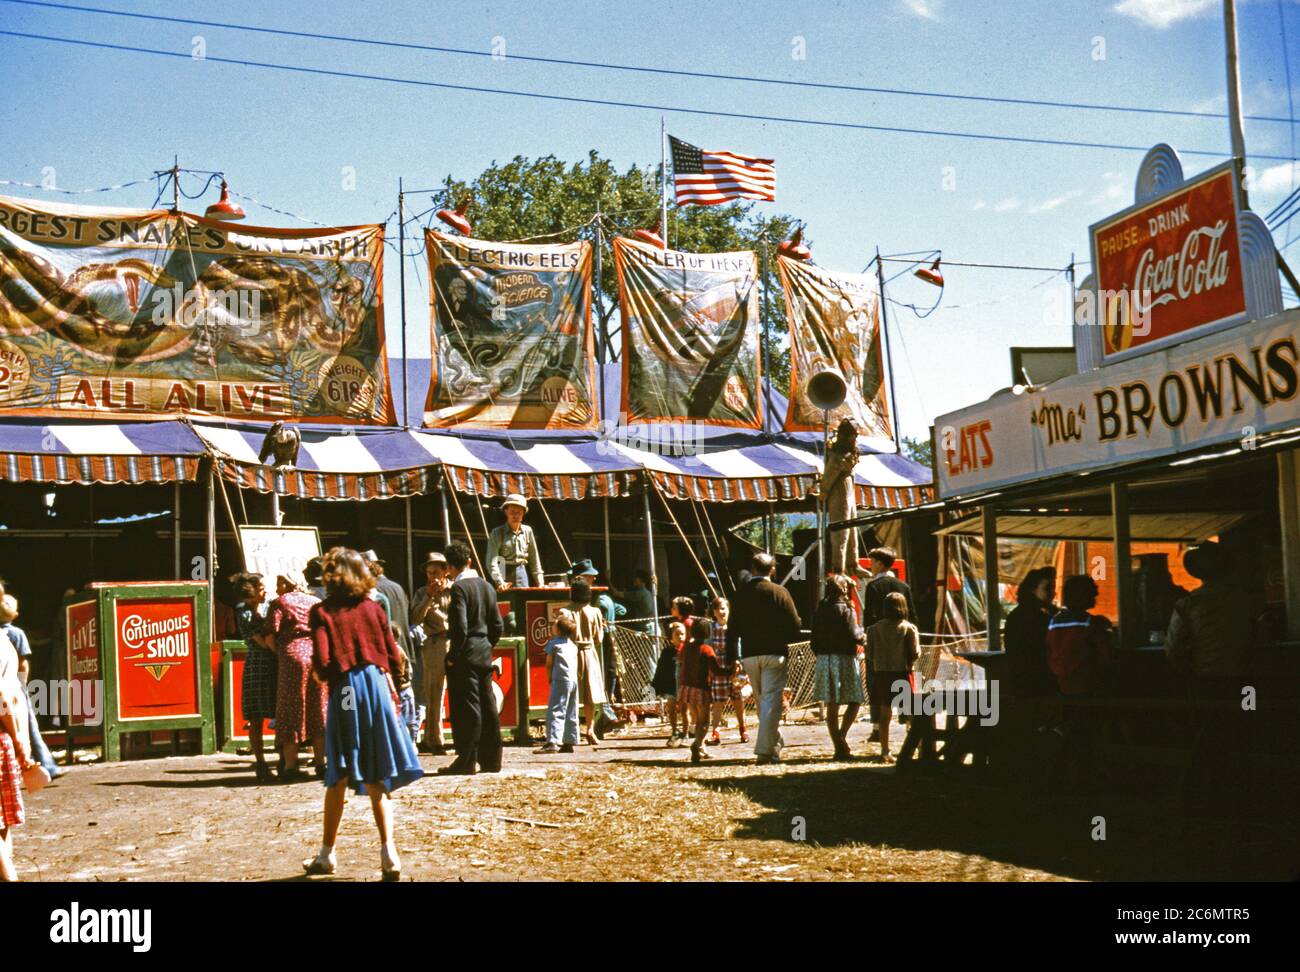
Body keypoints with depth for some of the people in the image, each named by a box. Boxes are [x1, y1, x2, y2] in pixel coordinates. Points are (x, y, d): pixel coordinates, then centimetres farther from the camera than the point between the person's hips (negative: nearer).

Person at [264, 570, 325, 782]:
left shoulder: (279, 603, 2)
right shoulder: (317, 603, 16)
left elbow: (269, 638, -6)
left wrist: (280, 652, 10)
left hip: (293, 658, -4)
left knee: (291, 711, 2)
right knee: (318, 711, 11)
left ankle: (291, 766, -1)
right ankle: (320, 762, 12)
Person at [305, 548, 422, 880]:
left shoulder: (322, 612, -3)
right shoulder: (372, 608, 7)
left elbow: (321, 662, -11)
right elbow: (393, 658, 6)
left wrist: (324, 676, 8)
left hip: (344, 692, -2)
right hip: (377, 687, 2)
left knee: (339, 777, 10)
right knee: (377, 778, 5)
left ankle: (327, 854, 20)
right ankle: (388, 852, -7)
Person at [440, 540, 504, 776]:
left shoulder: (459, 587, -12)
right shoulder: (487, 586, 11)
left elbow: (460, 627, -19)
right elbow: (497, 624, 12)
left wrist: (452, 656, -11)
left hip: (465, 656, -8)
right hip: (484, 655, 8)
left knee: (467, 708, -5)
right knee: (487, 706, 10)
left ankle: (467, 760, -2)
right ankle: (491, 759, 15)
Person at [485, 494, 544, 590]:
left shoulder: (527, 531, 6)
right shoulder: (497, 533, -5)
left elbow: (534, 558, 11)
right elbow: (492, 561, -13)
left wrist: (539, 581, 4)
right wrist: (499, 582, -26)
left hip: (522, 574, 3)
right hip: (504, 574, -3)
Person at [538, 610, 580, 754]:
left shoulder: (553, 643, -3)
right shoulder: (572, 644, 17)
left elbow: (549, 664, -2)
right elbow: (576, 664, 16)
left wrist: (550, 679, 11)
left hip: (560, 680, -7)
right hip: (574, 680, 7)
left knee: (555, 712, -11)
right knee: (571, 714, 11)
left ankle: (552, 742, -21)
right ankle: (569, 742, 12)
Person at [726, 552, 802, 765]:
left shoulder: (740, 594, 3)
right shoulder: (779, 592, -6)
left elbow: (732, 630, 4)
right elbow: (794, 625, -8)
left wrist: (731, 658, 8)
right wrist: (787, 640, 12)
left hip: (749, 656, 4)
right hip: (774, 653, -4)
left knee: (762, 701, 17)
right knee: (771, 702, -2)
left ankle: (774, 747, 27)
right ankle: (764, 751, -9)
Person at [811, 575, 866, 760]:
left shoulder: (819, 610, 9)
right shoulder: (845, 609, -7)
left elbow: (814, 639, 12)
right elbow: (853, 636, -13)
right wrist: (863, 636, 6)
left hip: (824, 659, 5)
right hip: (843, 659, -5)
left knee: (831, 706, 7)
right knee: (854, 700, 7)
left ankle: (838, 746, 8)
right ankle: (842, 736, -10)